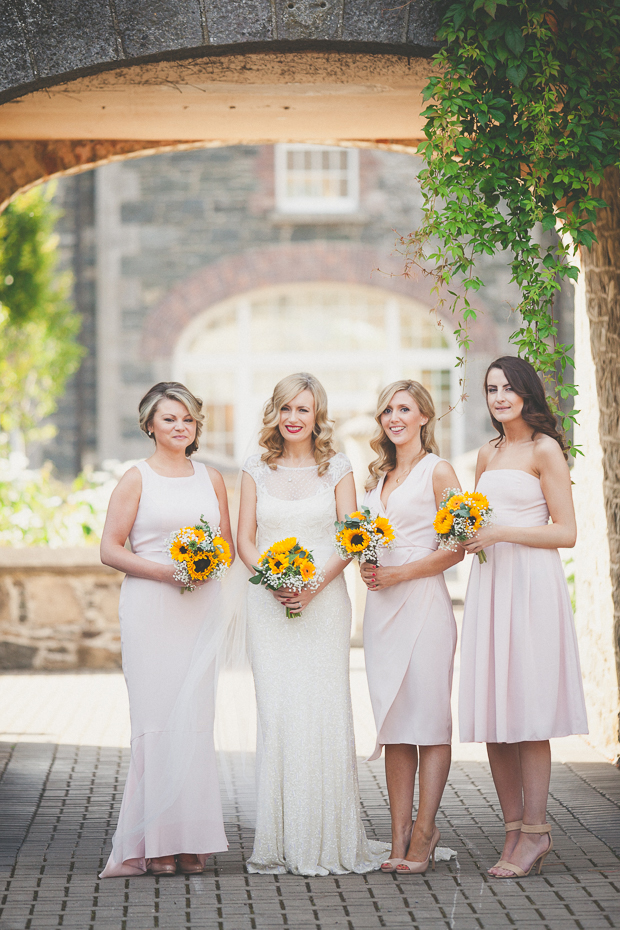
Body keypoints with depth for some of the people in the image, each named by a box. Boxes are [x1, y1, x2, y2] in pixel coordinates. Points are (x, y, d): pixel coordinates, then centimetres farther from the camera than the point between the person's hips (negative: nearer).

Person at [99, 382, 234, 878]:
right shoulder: (136, 479, 2)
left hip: (201, 607, 3)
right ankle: (155, 840, -3)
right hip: (149, 607, -3)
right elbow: (111, 549, -2)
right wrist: (163, 571, -14)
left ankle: (191, 838, 4)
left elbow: (228, 544, 18)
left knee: (194, 716, -1)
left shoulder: (211, 478, 13)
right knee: (155, 716, -7)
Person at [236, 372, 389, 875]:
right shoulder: (257, 470, 9)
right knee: (277, 712, -4)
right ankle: (282, 840, 1)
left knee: (325, 710, -6)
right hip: (270, 603, 1)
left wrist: (316, 581, -12)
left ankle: (330, 838, 2)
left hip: (324, 601, -1)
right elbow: (244, 540, 8)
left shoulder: (337, 468, 5)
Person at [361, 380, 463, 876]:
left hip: (423, 600, -7)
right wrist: (367, 566, 2)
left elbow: (457, 547, -8)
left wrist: (399, 573, -12)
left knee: (428, 718, -5)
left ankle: (424, 832, -1)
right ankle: (400, 835, 6)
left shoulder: (437, 471, -2)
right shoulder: (380, 476, 18)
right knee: (393, 721, 5)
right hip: (382, 606, 7)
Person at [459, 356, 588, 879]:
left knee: (526, 709, -8)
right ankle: (514, 830, 7)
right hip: (489, 581, 7)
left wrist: (502, 533, -14)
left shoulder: (545, 449, -3)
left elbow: (566, 533, -8)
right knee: (492, 710, 2)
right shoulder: (488, 454, 18)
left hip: (531, 584, -7)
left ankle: (535, 831, -3)